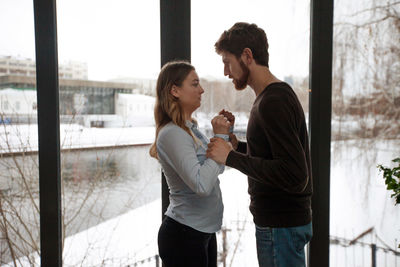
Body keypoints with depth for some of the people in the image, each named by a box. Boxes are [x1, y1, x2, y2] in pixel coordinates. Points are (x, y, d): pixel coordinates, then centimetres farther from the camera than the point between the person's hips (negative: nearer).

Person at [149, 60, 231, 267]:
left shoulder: (191, 128, 7)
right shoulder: (172, 134, -21)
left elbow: (213, 169, 15)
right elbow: (201, 185, -30)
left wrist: (222, 134, 2)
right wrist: (220, 137, -22)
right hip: (183, 235, -9)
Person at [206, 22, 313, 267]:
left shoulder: (273, 102, -21)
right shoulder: (279, 94, 11)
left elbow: (295, 176, -27)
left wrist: (232, 157, -23)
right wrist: (237, 146, 4)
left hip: (281, 226, -10)